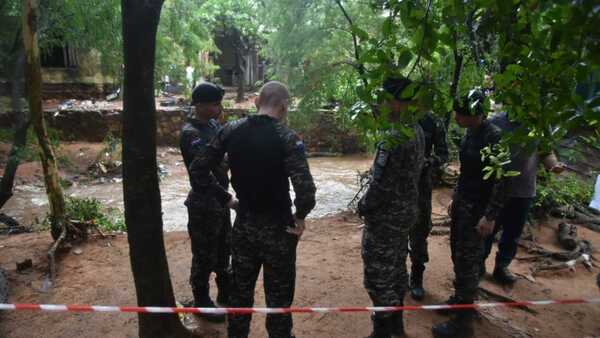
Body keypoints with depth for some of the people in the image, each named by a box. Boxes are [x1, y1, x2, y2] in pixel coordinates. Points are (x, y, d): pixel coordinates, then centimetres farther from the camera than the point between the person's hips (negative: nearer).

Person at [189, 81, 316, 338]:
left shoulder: (231, 131, -4)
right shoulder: (286, 137, -18)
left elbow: (197, 169, -1)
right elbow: (305, 188, -29)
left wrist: (225, 198, 4)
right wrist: (300, 216, -11)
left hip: (243, 224, 4)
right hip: (277, 228, -4)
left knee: (240, 290, 22)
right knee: (278, 296, 13)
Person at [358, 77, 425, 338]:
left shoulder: (395, 140, -26)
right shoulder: (417, 132, 3)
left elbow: (381, 185, -25)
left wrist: (363, 207, -7)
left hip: (385, 218, -9)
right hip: (407, 212, 9)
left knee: (379, 277, 5)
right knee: (397, 269, 22)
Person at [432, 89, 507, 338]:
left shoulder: (493, 137, -19)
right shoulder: (470, 133, 6)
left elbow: (501, 181, -19)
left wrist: (490, 217, -20)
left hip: (477, 208, -8)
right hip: (462, 203, 8)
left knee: (468, 261, -1)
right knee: (457, 254, 18)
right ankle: (459, 299, 37)